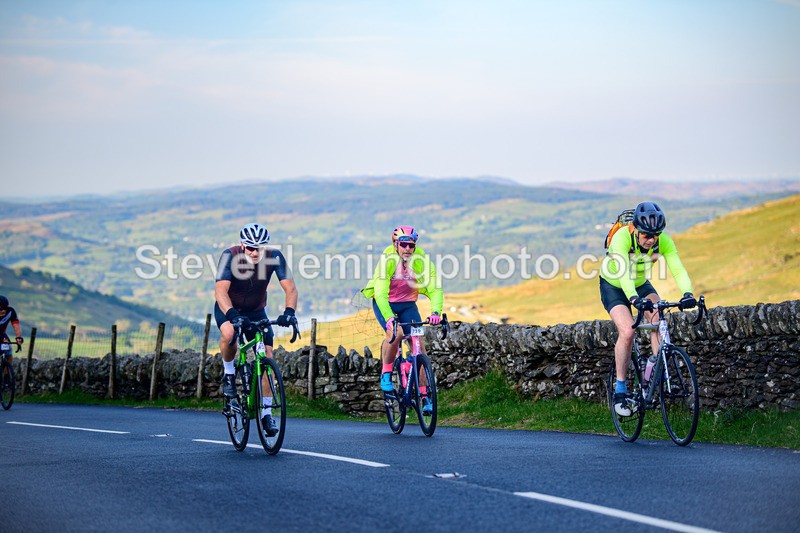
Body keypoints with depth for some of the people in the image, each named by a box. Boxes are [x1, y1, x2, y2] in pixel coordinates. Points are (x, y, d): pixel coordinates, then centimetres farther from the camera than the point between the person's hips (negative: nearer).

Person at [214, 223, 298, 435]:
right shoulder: (230, 256, -28)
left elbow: (290, 288, -26)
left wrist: (289, 311, -45)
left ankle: (267, 412, 0)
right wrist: (233, 315, -55)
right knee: (229, 334, -36)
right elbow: (220, 290, -38)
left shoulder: (274, 257, -23)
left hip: (256, 311, 3)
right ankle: (229, 374, -6)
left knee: (267, 355, -10)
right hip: (229, 308, -2)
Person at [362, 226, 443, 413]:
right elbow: (380, 293, -33)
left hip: (408, 304, 3)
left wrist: (435, 312, -42)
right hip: (384, 304, -3)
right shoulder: (387, 260, -25)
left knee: (418, 342, -12)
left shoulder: (421, 260, -18)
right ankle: (386, 375, -8)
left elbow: (434, 288, -25)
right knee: (395, 333, -31)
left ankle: (424, 395, -8)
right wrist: (389, 317, -47)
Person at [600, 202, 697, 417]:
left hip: (641, 285, 4)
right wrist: (635, 299, -62)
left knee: (657, 317, -25)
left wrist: (687, 293, -51)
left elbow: (678, 269, -32)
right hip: (613, 286, -4)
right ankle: (620, 389, -12)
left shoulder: (663, 241, -23)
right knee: (627, 331, -24)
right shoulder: (622, 238, -34)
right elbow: (623, 272, -46)